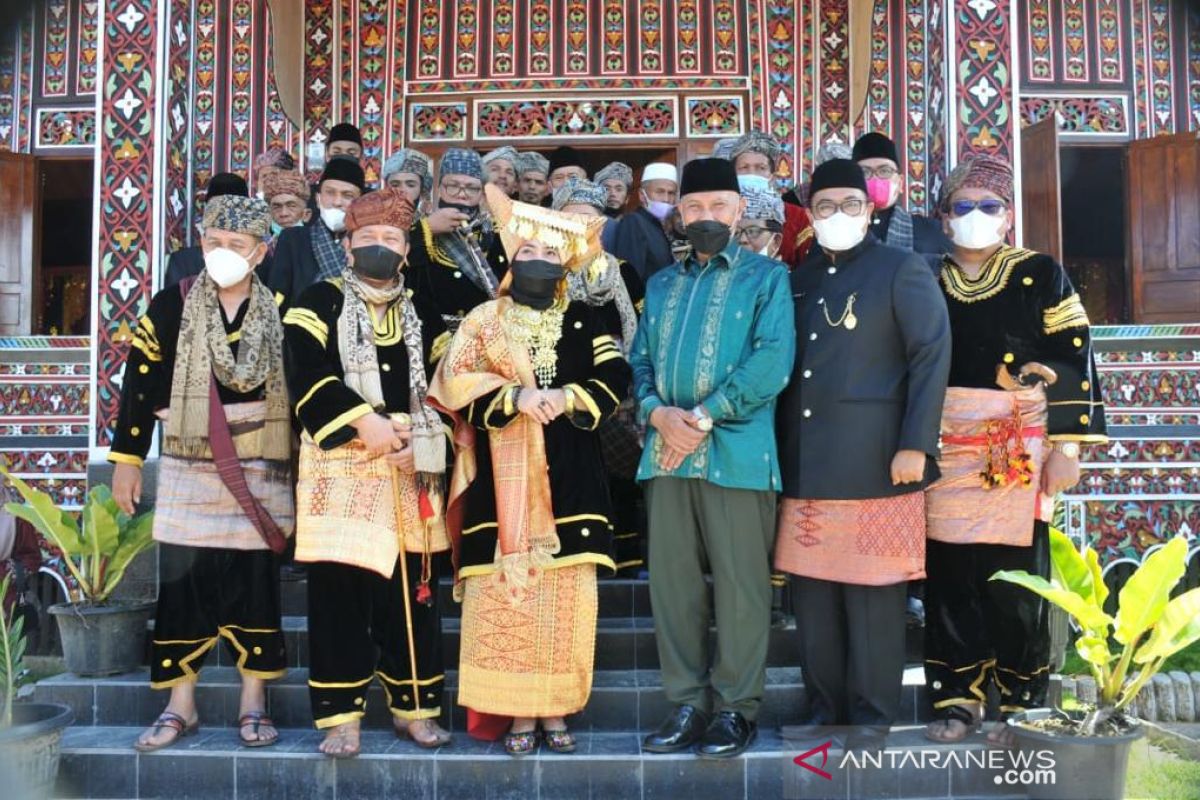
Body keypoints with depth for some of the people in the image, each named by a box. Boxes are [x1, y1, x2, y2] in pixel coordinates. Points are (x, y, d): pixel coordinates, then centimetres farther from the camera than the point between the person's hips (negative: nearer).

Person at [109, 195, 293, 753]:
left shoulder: (280, 312, 3)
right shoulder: (172, 305, 1)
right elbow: (139, 383, 4)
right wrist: (126, 459, 3)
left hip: (260, 472, 0)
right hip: (187, 471, 0)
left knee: (255, 582, 3)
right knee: (181, 581, 2)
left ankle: (253, 704, 16)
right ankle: (180, 707, 16)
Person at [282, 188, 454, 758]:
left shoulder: (422, 311, 17)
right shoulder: (320, 302, 7)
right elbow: (307, 375, -7)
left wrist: (416, 438, -5)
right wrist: (365, 423, -16)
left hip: (411, 467, 3)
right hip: (341, 466, -3)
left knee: (413, 592, 4)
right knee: (338, 591, -5)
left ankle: (415, 707, 16)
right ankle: (341, 715, 5)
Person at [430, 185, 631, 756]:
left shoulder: (584, 322, 12)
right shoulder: (485, 320, 9)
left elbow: (615, 378, 1)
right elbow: (455, 384, -3)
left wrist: (566, 398, -15)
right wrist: (515, 396, -17)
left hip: (567, 478, 1)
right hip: (502, 478, -1)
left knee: (564, 591, 1)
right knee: (506, 589, -3)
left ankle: (554, 710, 14)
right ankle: (517, 713, 9)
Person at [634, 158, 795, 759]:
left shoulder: (767, 277, 4)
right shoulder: (661, 285, 19)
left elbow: (772, 361, -10)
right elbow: (640, 360, 13)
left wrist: (703, 417, -15)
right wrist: (658, 413, -8)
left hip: (737, 452, -4)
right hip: (666, 451, 5)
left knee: (740, 585, 1)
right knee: (672, 582, 7)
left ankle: (735, 706, 14)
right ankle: (686, 703, 18)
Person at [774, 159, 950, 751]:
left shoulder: (901, 270, 0)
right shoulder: (800, 279, 16)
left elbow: (932, 355, -6)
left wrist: (915, 445, -14)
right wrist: (782, 448, 11)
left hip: (874, 460, -5)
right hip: (805, 463, 5)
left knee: (872, 590, 2)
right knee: (811, 587, 9)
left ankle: (872, 711, 15)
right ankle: (823, 703, 22)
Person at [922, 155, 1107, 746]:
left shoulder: (1041, 277, 3)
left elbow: (1074, 361, -1)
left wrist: (1067, 446, -8)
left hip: (1019, 451, -2)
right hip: (946, 453, 3)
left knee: (1015, 580, 0)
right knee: (950, 578, 4)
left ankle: (1021, 702, 15)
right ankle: (958, 697, 16)